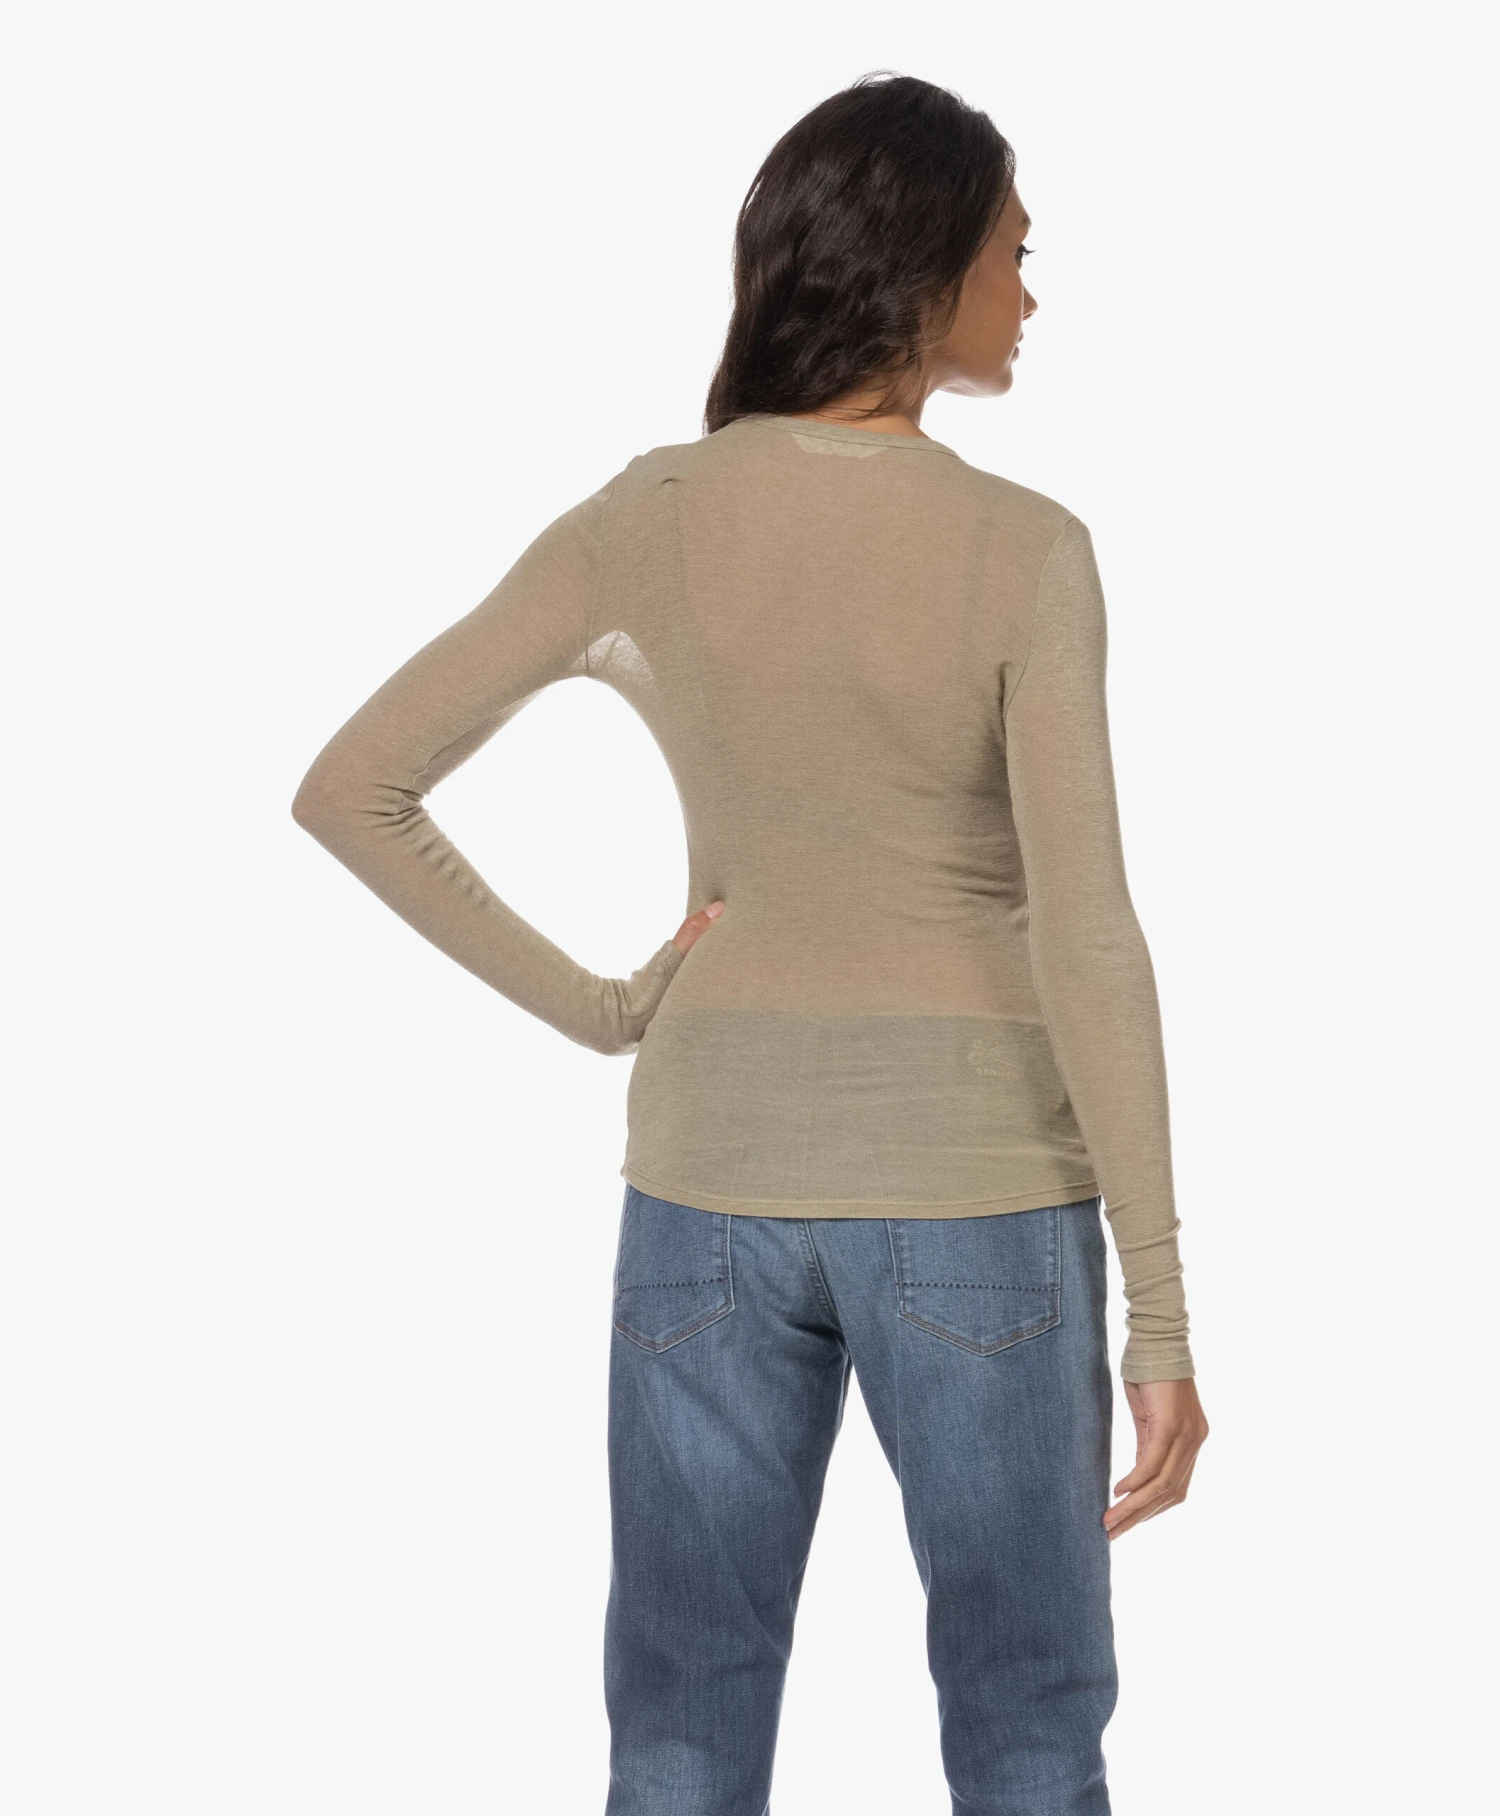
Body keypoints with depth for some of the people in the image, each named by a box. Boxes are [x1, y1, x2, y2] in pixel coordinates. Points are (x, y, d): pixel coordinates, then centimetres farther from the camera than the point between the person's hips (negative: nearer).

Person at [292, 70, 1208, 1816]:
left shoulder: (647, 520, -4)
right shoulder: (1020, 549, -15)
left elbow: (350, 790, -5)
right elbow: (1083, 939, -18)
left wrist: (589, 1008, 0)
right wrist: (1161, 1313, -12)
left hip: (714, 1174, 3)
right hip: (969, 1188, -3)